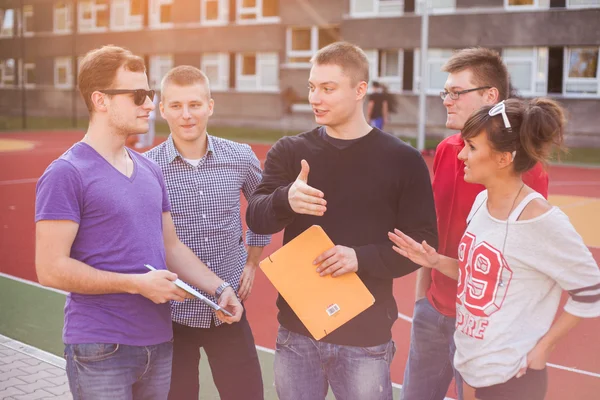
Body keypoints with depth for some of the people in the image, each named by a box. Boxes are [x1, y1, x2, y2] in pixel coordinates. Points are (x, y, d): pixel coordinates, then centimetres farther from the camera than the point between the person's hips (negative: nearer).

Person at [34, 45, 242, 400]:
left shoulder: (150, 170, 10)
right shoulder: (66, 174, -12)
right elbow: (52, 269, -17)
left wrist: (220, 288, 1)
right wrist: (137, 284, -18)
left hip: (159, 342, 7)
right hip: (100, 351, -6)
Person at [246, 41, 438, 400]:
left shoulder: (402, 160, -4)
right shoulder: (289, 151, 1)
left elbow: (423, 242, -5)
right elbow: (256, 218, -9)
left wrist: (362, 258, -21)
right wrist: (286, 200, -31)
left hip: (367, 335, -2)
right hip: (297, 329, 2)